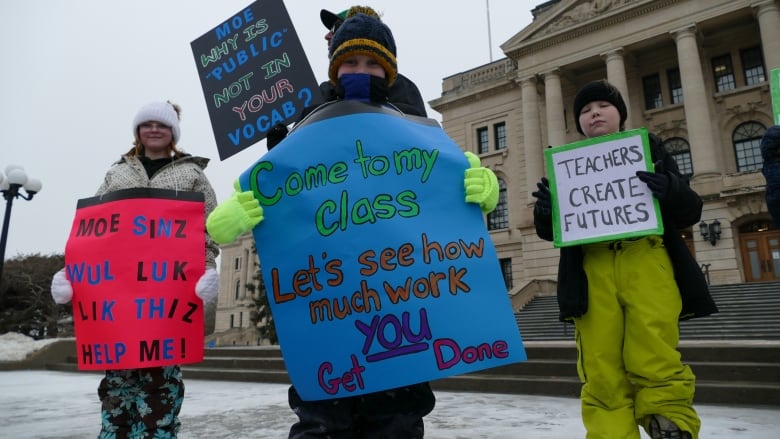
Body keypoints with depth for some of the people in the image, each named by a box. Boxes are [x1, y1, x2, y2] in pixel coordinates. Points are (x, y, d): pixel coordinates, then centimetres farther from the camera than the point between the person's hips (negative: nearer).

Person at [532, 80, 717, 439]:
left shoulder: (649, 149, 15)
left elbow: (690, 211, 10)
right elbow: (548, 231, 13)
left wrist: (671, 191, -14)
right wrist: (545, 209, -11)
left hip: (647, 265, -1)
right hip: (593, 273, 1)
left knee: (655, 366, -10)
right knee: (601, 376, -2)